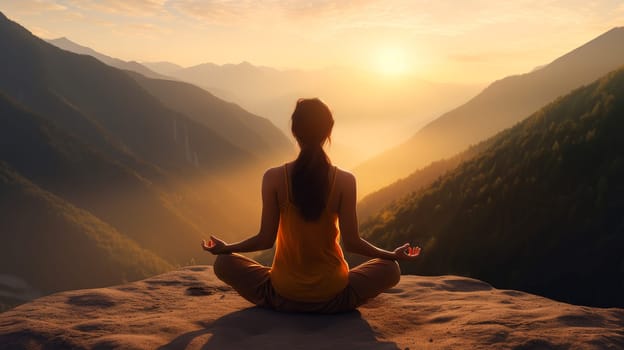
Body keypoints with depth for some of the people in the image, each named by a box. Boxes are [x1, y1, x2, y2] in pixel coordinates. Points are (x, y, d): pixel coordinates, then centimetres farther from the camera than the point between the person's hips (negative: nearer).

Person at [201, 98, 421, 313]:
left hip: (282, 296, 0)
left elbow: (266, 239, -8)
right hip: (333, 298, 0)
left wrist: (224, 248, 11)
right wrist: (394, 255, 8)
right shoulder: (345, 181, -11)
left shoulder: (274, 178, -11)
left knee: (224, 263, 20)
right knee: (390, 269, 22)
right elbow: (351, 242, -9)